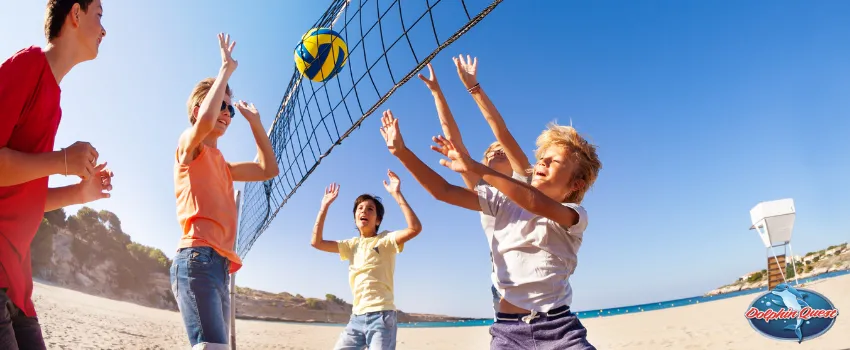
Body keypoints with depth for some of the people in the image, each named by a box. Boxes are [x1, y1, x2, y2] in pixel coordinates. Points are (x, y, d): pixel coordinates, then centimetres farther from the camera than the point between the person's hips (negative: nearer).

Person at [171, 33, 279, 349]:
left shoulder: (221, 164, 27)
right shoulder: (188, 144, 5)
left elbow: (268, 169, 31)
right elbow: (205, 121, -19)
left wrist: (254, 121, 29)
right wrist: (226, 69, -6)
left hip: (219, 265, 9)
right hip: (198, 258, -9)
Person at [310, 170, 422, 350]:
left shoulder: (385, 240, -1)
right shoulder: (352, 244, 15)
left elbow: (415, 228, -19)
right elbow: (316, 242, 11)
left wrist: (397, 194, -21)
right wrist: (325, 206, 8)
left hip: (381, 316, -6)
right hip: (357, 317, 6)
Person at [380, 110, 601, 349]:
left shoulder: (575, 216, -2)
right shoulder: (505, 202, 8)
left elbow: (537, 203, -24)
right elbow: (444, 192, 2)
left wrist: (475, 167, -31)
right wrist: (402, 152, -6)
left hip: (558, 328, -2)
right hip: (508, 328, 2)